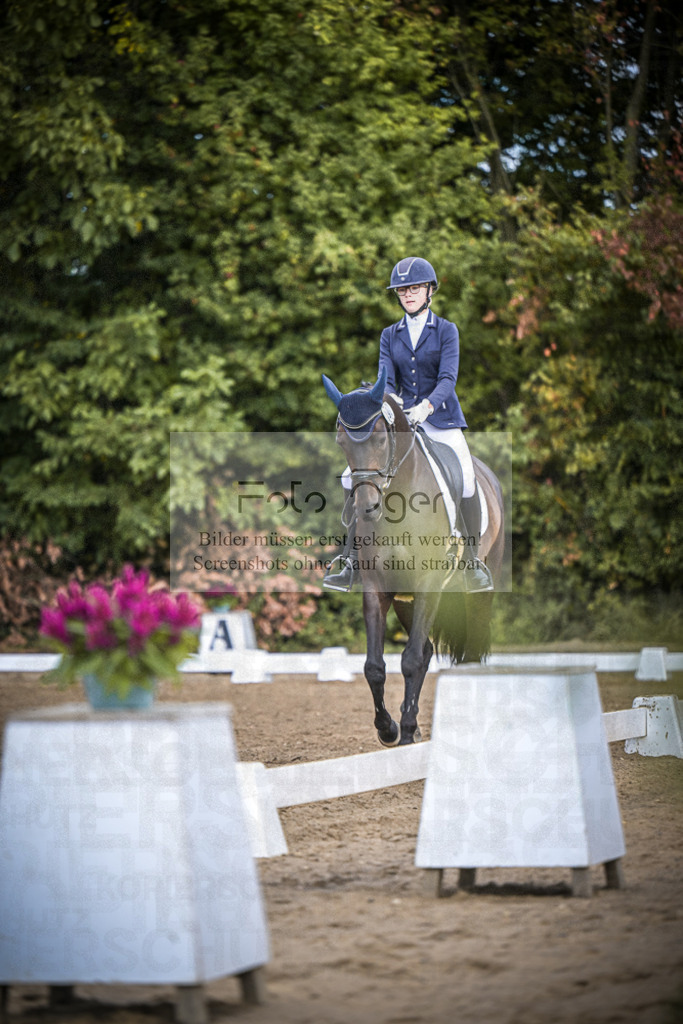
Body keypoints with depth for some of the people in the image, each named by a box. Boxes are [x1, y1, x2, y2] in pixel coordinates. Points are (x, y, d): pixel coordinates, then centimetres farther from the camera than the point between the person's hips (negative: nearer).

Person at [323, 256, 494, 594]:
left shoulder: (446, 330, 0)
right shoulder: (390, 335, 11)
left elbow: (448, 378, -13)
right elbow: (386, 379, 1)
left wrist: (427, 405, -32)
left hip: (441, 418, -3)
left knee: (465, 478, -25)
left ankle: (475, 564, -12)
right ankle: (348, 564, -8)